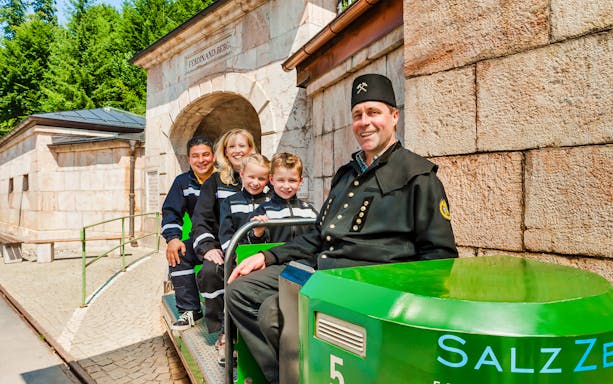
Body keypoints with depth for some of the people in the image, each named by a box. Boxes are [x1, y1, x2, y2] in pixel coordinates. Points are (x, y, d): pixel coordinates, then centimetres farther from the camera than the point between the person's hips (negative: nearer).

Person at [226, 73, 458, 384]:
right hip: (320, 269, 8)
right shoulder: (346, 173, 20)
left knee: (276, 311, -27)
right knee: (240, 290, -1)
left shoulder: (417, 175, -2)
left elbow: (440, 256, -4)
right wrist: (269, 257, 14)